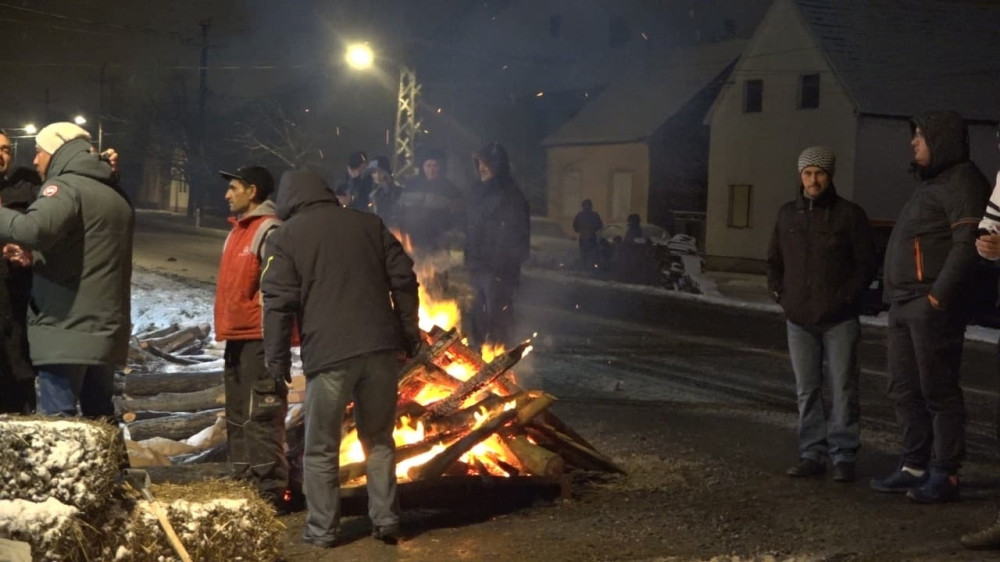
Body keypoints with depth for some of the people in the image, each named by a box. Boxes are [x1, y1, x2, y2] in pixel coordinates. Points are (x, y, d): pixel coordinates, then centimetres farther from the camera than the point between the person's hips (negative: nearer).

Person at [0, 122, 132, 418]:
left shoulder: (66, 185, -8)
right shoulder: (116, 195, 19)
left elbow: (35, 229, -28)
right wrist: (38, 257, 20)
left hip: (66, 329, -8)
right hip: (106, 329, 8)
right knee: (99, 416, 14)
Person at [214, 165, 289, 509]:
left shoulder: (268, 231, -12)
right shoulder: (238, 231, 18)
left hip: (259, 339, -10)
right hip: (237, 338, 10)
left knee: (260, 418, -8)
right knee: (238, 417, 15)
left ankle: (270, 493, -4)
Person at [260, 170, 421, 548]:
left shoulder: (286, 236, 4)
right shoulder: (369, 223, 15)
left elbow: (279, 303, -3)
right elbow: (404, 280, 12)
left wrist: (276, 357, 3)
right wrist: (410, 335, 17)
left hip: (328, 354, -3)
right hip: (381, 347, 4)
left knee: (322, 448, 8)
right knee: (378, 439, 15)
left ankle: (322, 529, 11)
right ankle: (386, 521, 14)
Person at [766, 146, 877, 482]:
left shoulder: (850, 214, -3)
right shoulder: (787, 214, 9)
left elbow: (867, 263, -2)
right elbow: (773, 260, 18)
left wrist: (847, 297, -9)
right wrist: (779, 292, 5)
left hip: (839, 319, -4)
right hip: (799, 319, 4)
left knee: (842, 388, -2)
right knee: (807, 390, 7)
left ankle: (844, 457, 4)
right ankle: (812, 455, 14)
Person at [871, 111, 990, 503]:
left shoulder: (961, 181, -8)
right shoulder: (931, 184, 23)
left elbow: (967, 243, -19)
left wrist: (939, 295, -23)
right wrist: (897, 298, 16)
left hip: (932, 307, -10)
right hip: (903, 306, 10)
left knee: (938, 392, -6)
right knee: (905, 390, 12)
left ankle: (944, 475, -1)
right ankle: (914, 467, 19)